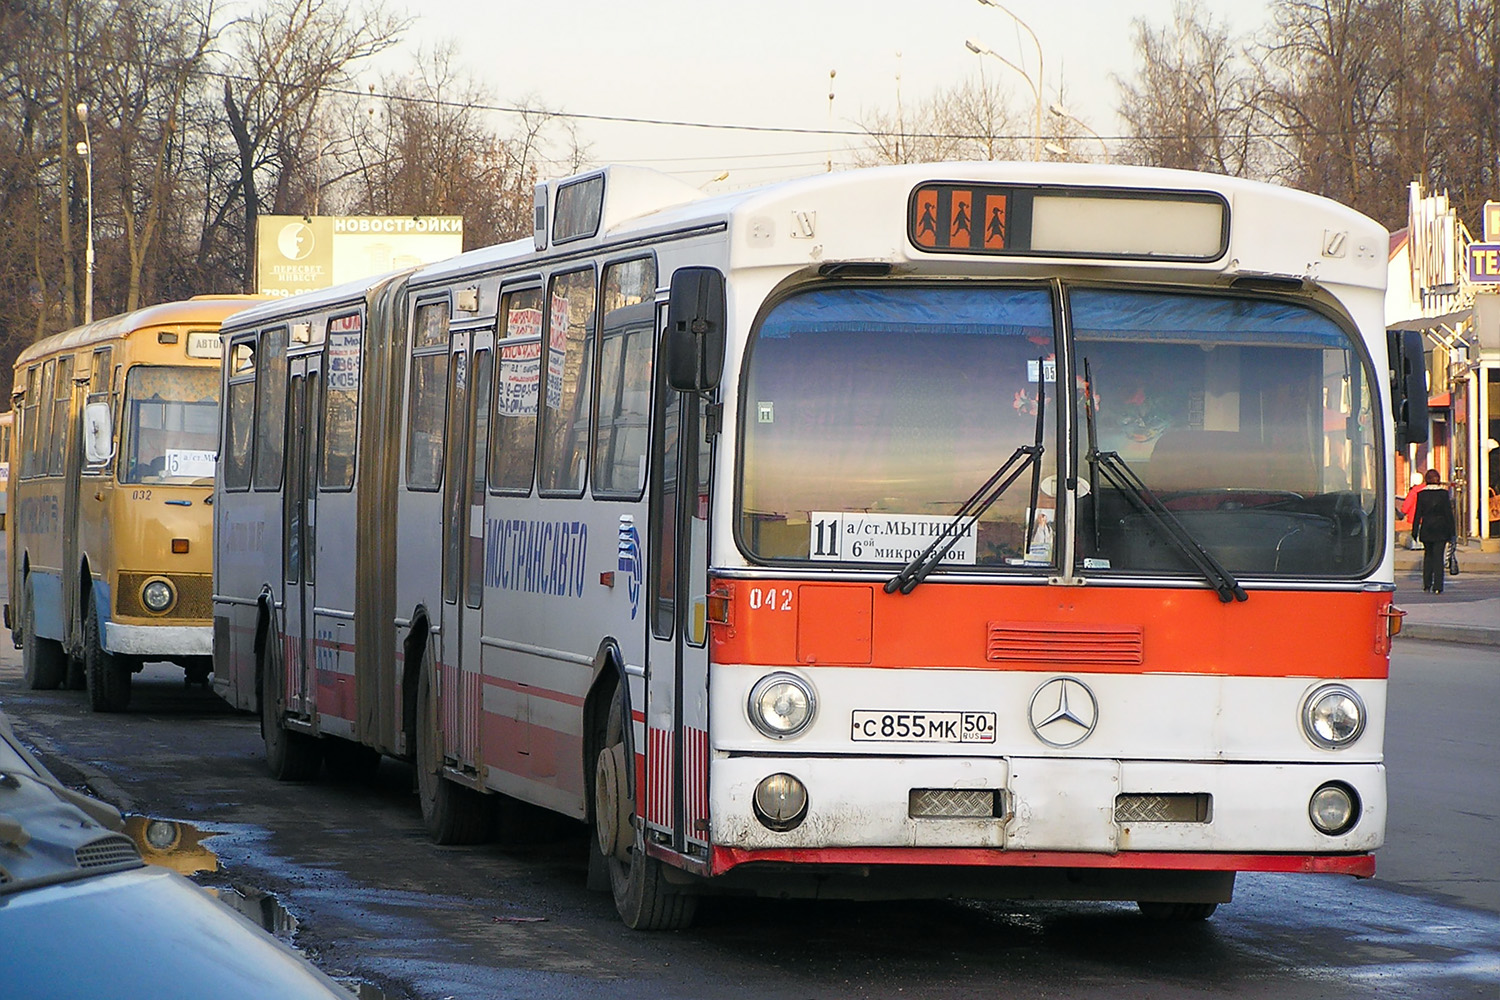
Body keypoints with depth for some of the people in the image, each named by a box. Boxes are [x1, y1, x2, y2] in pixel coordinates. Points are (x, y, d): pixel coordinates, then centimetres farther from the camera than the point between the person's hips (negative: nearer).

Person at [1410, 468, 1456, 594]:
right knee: (1438, 557, 1)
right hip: (1441, 530, -1)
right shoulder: (1443, 493, -5)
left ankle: (1427, 583, 13)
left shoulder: (1421, 494, -1)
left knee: (1428, 555, 17)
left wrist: (1415, 531, 5)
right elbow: (1448, 513, -3)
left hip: (1426, 529, 1)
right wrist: (1451, 531, 2)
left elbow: (1418, 513, 1)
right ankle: (1437, 586, -5)